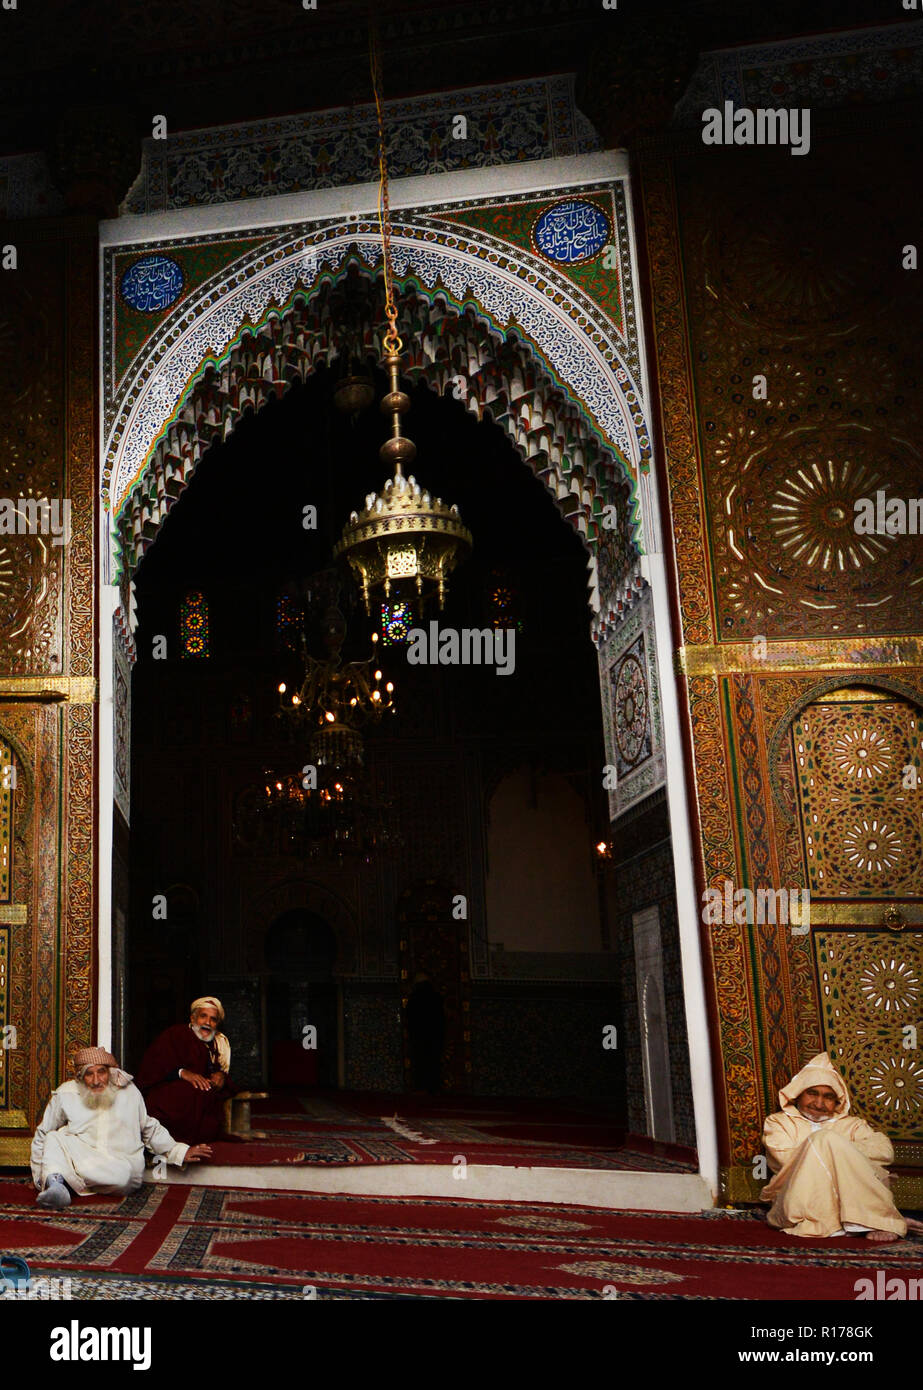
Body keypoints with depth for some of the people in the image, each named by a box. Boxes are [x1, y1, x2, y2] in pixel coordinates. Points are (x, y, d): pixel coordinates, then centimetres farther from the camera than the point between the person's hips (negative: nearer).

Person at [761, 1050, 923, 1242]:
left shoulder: (850, 1124, 29)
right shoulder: (778, 1122, 24)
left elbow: (885, 1150, 6)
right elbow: (785, 1158, 0)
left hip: (848, 1196, 2)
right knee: (825, 1137, -25)